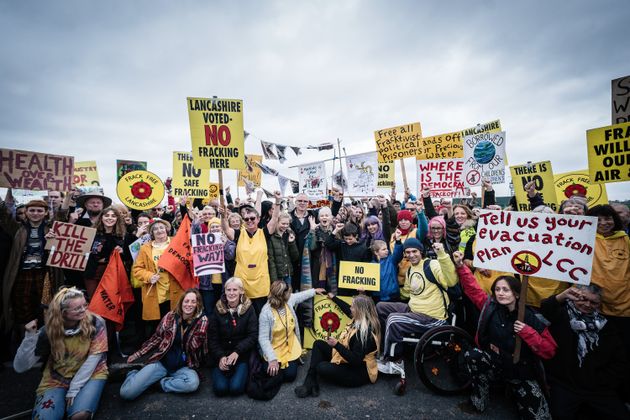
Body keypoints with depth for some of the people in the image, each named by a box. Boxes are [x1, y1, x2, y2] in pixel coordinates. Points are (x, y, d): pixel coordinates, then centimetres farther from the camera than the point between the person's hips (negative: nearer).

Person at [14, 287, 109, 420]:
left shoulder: (95, 323, -18)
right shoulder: (49, 331, -13)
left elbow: (94, 356, -14)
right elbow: (20, 367, -13)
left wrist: (74, 388, -15)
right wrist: (30, 336, -25)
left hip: (90, 374, 0)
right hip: (57, 379, 1)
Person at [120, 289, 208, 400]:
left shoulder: (202, 320, -9)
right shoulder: (170, 316, -3)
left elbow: (195, 346, -10)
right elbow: (156, 338, 12)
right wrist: (138, 354, 13)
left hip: (183, 367, -1)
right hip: (161, 362, 1)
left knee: (193, 383, -34)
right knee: (126, 392, -14)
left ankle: (160, 382, -7)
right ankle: (134, 373, 20)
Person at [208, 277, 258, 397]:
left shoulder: (248, 309, -5)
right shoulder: (218, 309, -1)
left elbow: (253, 336, -7)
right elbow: (212, 338, -1)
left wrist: (237, 352, -18)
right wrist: (220, 357, -14)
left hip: (242, 355, -1)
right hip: (221, 354, 2)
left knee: (236, 388, -18)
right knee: (220, 389, -15)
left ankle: (242, 373, 14)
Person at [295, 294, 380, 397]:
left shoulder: (365, 332, -30)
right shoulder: (360, 321, -3)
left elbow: (355, 360, -31)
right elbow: (347, 309, 18)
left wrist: (336, 345, -32)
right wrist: (334, 298, 27)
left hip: (359, 371, -10)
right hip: (348, 360, 10)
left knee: (322, 368, -29)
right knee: (318, 344, 1)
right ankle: (310, 381, -8)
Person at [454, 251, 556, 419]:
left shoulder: (532, 319, -17)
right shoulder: (490, 306, -12)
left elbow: (550, 351, -15)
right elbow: (472, 286, -11)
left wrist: (528, 333, -30)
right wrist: (461, 265, -22)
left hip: (520, 371, -1)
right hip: (494, 362, 1)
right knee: (471, 355, -28)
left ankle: (515, 389, 20)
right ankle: (479, 400, -6)